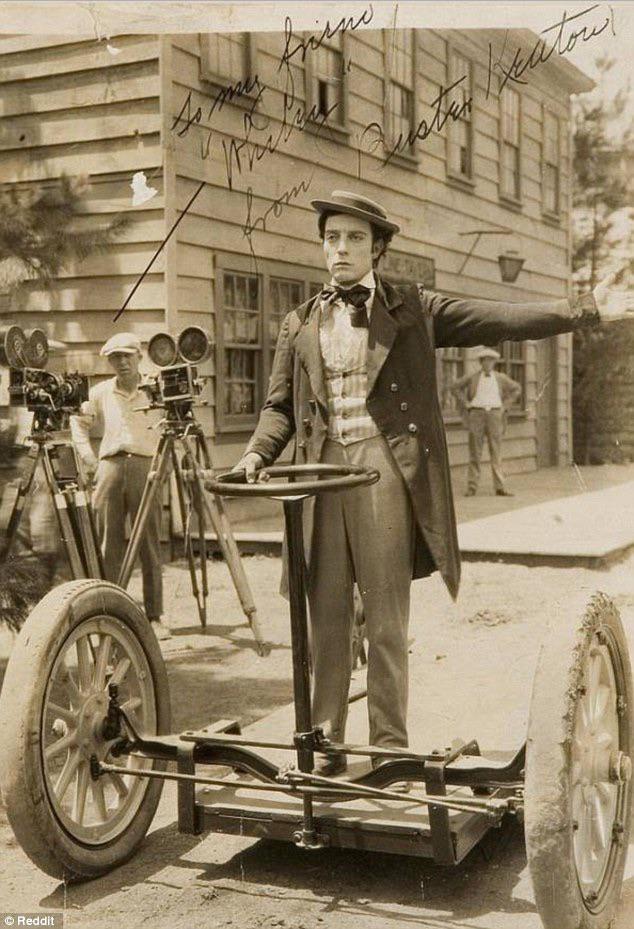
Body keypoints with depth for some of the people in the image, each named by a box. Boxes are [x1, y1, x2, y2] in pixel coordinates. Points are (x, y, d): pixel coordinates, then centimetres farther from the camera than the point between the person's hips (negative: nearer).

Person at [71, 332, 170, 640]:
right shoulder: (100, 393, 13)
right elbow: (79, 422, 24)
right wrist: (88, 459, 12)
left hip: (145, 467, -2)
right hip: (110, 468, 2)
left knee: (150, 546, -3)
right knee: (110, 546, 1)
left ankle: (155, 616, 1)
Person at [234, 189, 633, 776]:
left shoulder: (411, 309, 8)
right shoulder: (301, 324, 15)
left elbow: (500, 321, 1)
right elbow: (280, 407, 16)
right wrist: (257, 453, -4)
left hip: (385, 469, -2)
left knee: (387, 619, 0)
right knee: (326, 616, 6)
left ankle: (390, 750, 11)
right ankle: (325, 745, 17)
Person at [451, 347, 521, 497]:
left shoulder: (501, 378, 11)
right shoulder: (472, 378, 7)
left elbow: (516, 389, 19)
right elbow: (455, 387, 11)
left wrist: (506, 405, 9)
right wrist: (465, 403, 2)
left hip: (494, 414, 1)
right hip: (477, 414, -1)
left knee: (496, 451, -1)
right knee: (475, 452, 1)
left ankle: (500, 487, -1)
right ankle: (472, 487, 4)